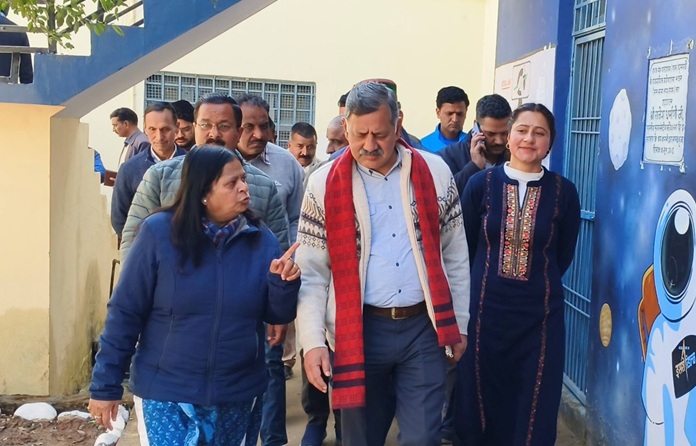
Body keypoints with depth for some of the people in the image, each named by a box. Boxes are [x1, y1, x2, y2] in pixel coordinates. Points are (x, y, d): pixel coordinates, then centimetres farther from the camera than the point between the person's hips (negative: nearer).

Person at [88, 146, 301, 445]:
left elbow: (277, 316, 3)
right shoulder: (159, 232, -11)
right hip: (168, 394, -3)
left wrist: (283, 283, -18)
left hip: (240, 396, 3)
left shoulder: (260, 239, -2)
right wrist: (106, 384, -5)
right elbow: (126, 312, -6)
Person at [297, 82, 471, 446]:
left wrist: (459, 323, 9)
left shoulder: (435, 173, 2)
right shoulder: (324, 184, -2)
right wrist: (313, 341, -11)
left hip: (424, 327, 1)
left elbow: (456, 257, 9)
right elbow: (311, 273, -2)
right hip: (359, 330, 0)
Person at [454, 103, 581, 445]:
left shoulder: (563, 192, -2)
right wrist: (489, 285, 9)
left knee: (534, 408, 7)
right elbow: (465, 247, 5)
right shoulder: (481, 183, -3)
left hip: (539, 314, 0)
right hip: (486, 309, 0)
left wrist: (539, 286, 9)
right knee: (481, 402, 10)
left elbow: (563, 256, 8)